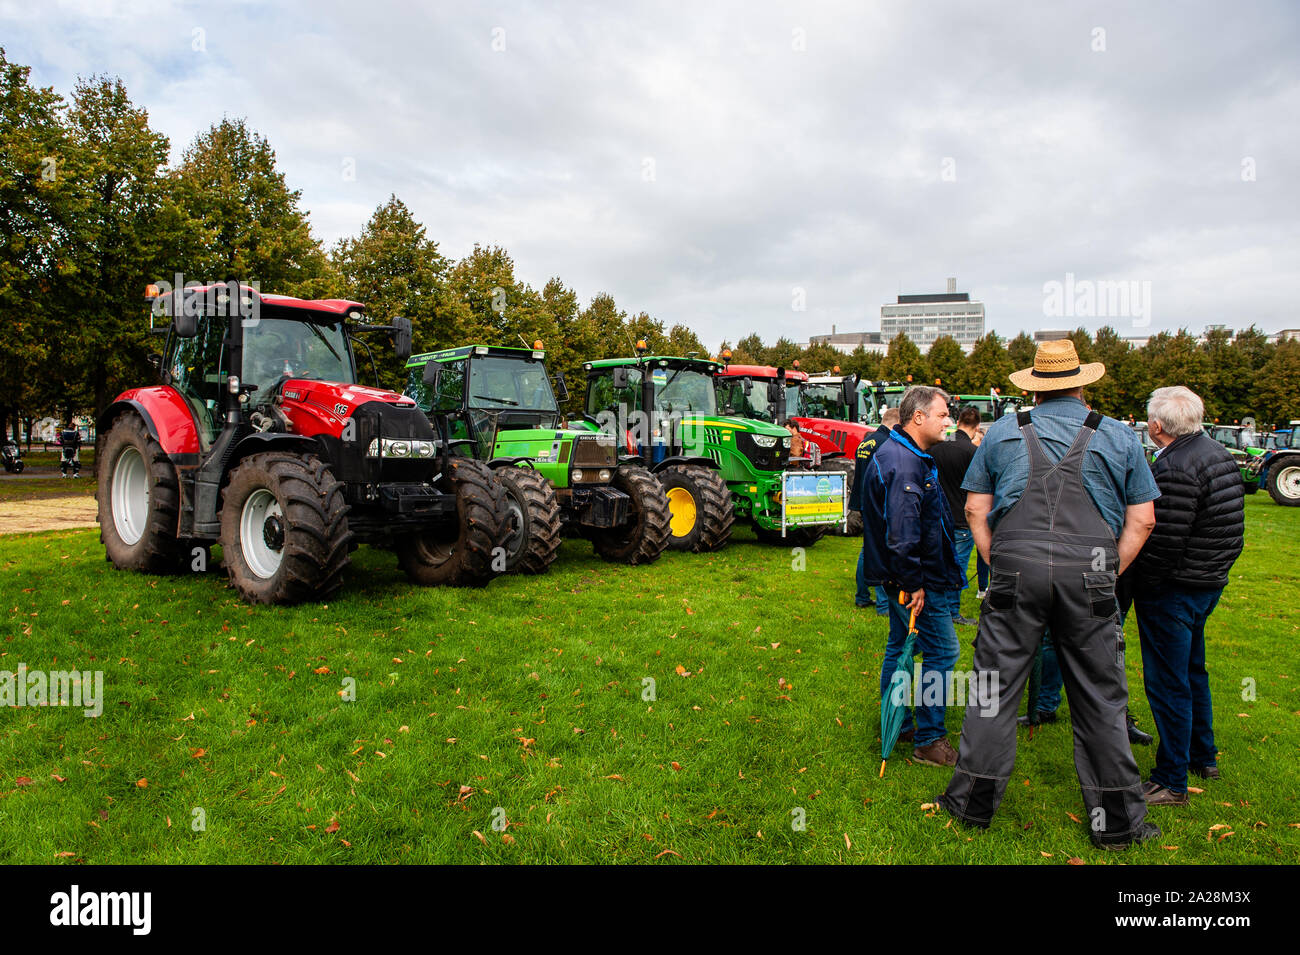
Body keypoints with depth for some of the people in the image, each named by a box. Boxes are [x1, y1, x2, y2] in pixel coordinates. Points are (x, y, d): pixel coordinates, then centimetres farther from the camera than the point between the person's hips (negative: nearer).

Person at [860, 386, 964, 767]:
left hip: (901, 577, 11)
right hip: (917, 579, -11)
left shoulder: (898, 453, 14)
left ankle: (896, 726, 30)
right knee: (941, 651, -2)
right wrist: (913, 583, -22)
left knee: (901, 646, 18)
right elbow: (901, 532, -27)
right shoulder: (905, 465, -22)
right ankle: (929, 741, 8)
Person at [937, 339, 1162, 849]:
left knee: (994, 686, 8)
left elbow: (975, 509, 7)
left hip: (1016, 569, 0)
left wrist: (999, 565, 10)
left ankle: (974, 799, 18)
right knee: (1100, 697, 10)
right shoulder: (1118, 437, 9)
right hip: (1089, 575, 1)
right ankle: (1117, 820, 22)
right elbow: (1142, 520, 7)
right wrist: (1108, 573, 9)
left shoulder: (1004, 430, 9)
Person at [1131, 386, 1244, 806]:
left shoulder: (1175, 468, -25)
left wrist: (1138, 582, -13)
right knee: (1192, 671, 25)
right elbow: (1225, 527, 15)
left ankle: (1172, 782, 10)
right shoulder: (1218, 453, 7)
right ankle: (1204, 757, 41)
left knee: (1167, 684, 0)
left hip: (1173, 591, -10)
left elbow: (1163, 542, -26)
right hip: (1210, 581, 10)